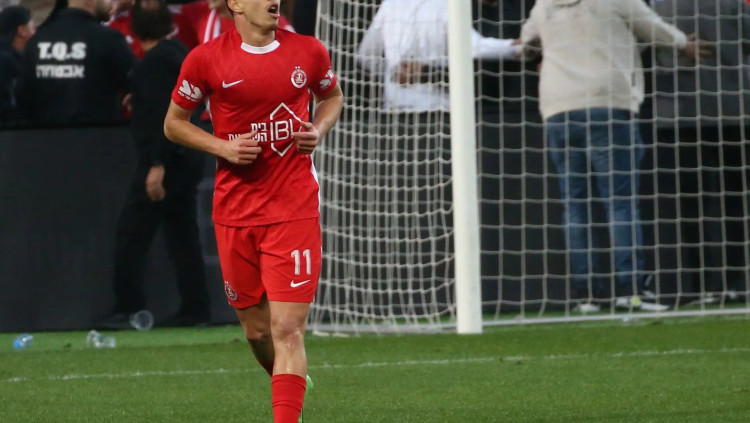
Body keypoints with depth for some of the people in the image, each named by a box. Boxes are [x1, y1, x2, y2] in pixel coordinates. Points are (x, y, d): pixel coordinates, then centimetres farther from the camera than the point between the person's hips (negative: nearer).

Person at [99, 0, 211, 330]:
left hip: (165, 160, -9)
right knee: (183, 234, 11)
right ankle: (195, 309, 11)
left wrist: (157, 165, -24)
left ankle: (129, 309, -8)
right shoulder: (180, 54, 13)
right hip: (188, 158, 9)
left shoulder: (155, 61, -15)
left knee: (132, 232, -6)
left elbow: (162, 116, -22)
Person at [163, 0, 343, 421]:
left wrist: (319, 129, 0)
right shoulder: (207, 59, -2)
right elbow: (174, 122, 8)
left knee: (288, 329, -12)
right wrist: (223, 147, -9)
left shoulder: (309, 52, 2)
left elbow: (333, 96, 22)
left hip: (295, 208, -1)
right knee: (257, 330, 10)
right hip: (235, 210, 1)